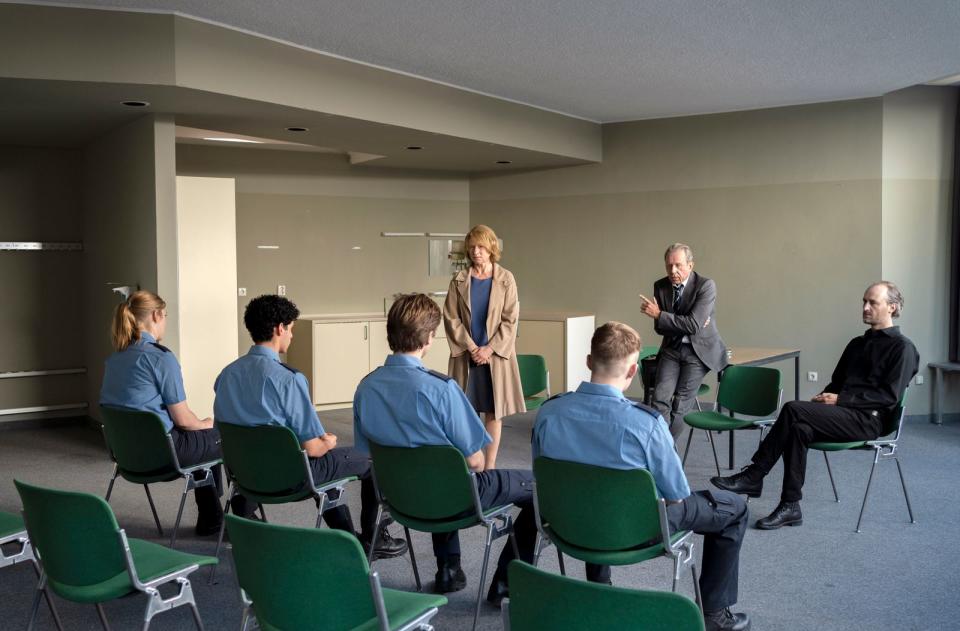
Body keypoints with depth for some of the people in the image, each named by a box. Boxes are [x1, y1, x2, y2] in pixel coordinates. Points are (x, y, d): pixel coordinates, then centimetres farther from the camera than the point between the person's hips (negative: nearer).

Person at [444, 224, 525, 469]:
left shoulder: (505, 279, 0)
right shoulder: (459, 281, 3)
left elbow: (510, 320, -3)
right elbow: (451, 318, -1)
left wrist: (489, 349, -11)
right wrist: (472, 348, -10)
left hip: (496, 353, -1)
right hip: (466, 355, 1)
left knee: (493, 412, 3)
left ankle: (490, 466, 10)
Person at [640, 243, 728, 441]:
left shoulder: (706, 285, -14)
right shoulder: (660, 286, 0)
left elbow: (693, 325, -23)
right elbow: (659, 327, 1)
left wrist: (659, 315, -22)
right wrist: (686, 324, -16)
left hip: (698, 350, -4)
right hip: (672, 348, 4)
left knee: (680, 403, -8)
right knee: (660, 397, -14)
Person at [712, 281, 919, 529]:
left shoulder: (902, 348, 0)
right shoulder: (858, 343, 24)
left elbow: (889, 396, -10)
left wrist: (840, 399, -15)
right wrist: (823, 398, 4)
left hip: (868, 420, -7)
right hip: (844, 414, 7)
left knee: (794, 409, -26)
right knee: (799, 427, -26)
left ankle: (753, 476, -20)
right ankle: (790, 507, -25)